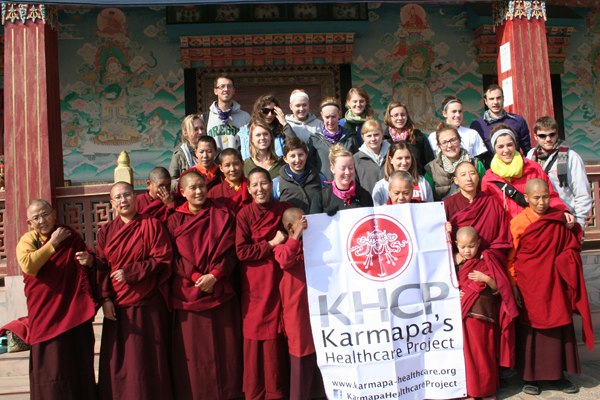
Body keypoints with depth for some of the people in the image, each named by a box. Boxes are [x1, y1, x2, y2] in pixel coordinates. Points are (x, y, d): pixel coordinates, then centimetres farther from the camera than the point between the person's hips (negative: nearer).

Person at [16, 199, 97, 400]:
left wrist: (90, 261, -7)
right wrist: (52, 243, -15)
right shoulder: (27, 240, -1)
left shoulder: (71, 236, 5)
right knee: (51, 367, 2)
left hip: (76, 312, 2)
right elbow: (28, 265, -22)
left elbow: (90, 265, 16)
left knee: (81, 366, 10)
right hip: (47, 314, -2)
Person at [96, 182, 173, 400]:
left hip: (148, 305, -3)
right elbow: (101, 268, 7)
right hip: (117, 307, 3)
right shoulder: (106, 231, 10)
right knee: (118, 361, 6)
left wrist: (130, 272, -14)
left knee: (147, 361, 1)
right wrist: (105, 299, -3)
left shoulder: (152, 225, -1)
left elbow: (162, 259, -7)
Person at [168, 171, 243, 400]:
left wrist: (214, 275, -14)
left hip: (220, 290, 0)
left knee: (224, 347, 4)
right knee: (192, 349, 3)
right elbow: (173, 257, 0)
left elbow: (229, 251, 0)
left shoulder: (223, 216, 6)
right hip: (188, 292, 0)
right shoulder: (175, 220, 5)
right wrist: (196, 277, -13)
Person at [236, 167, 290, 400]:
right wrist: (272, 244, -12)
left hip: (278, 281, 3)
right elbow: (242, 252, -12)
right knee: (255, 337, 2)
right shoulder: (244, 214, -5)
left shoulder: (284, 209, 5)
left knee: (277, 336, 6)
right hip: (254, 284, -2)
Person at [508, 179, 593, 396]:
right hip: (529, 287, -3)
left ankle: (558, 374, 23)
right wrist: (513, 282, -8)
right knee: (530, 329, 4)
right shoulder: (518, 222, -6)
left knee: (559, 328, 8)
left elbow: (573, 246, 10)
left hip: (554, 285, 3)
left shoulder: (560, 218, 2)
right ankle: (530, 376, 16)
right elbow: (511, 257, -4)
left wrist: (571, 227, -9)